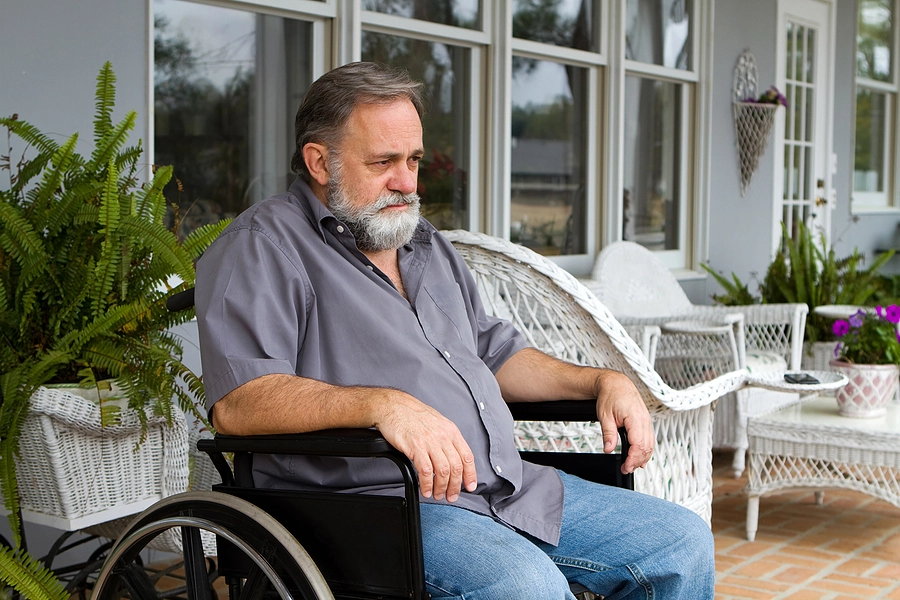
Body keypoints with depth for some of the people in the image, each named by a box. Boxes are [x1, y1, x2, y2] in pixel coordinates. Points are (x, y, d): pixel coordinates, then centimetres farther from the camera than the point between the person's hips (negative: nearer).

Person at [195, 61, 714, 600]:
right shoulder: (263, 247, -5)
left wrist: (604, 381, 16)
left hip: (511, 484, 8)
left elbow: (495, 352, 31)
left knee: (683, 544, 2)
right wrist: (383, 403, -32)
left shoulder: (427, 243, 23)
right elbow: (238, 399, -19)